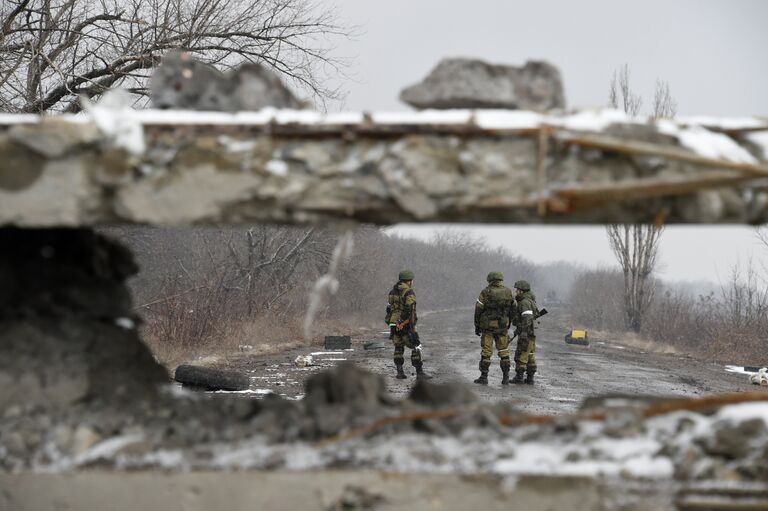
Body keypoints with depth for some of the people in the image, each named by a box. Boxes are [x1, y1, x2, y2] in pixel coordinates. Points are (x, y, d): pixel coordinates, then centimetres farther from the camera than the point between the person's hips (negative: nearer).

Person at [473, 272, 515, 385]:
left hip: (487, 326, -3)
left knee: (486, 352, 3)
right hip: (502, 327, 3)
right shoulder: (508, 293, 1)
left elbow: (478, 310, -7)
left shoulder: (485, 293, -9)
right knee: (504, 351, 10)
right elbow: (513, 310, 8)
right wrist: (508, 323, 20)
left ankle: (484, 377, 4)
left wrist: (477, 326, 3)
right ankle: (505, 377, 8)